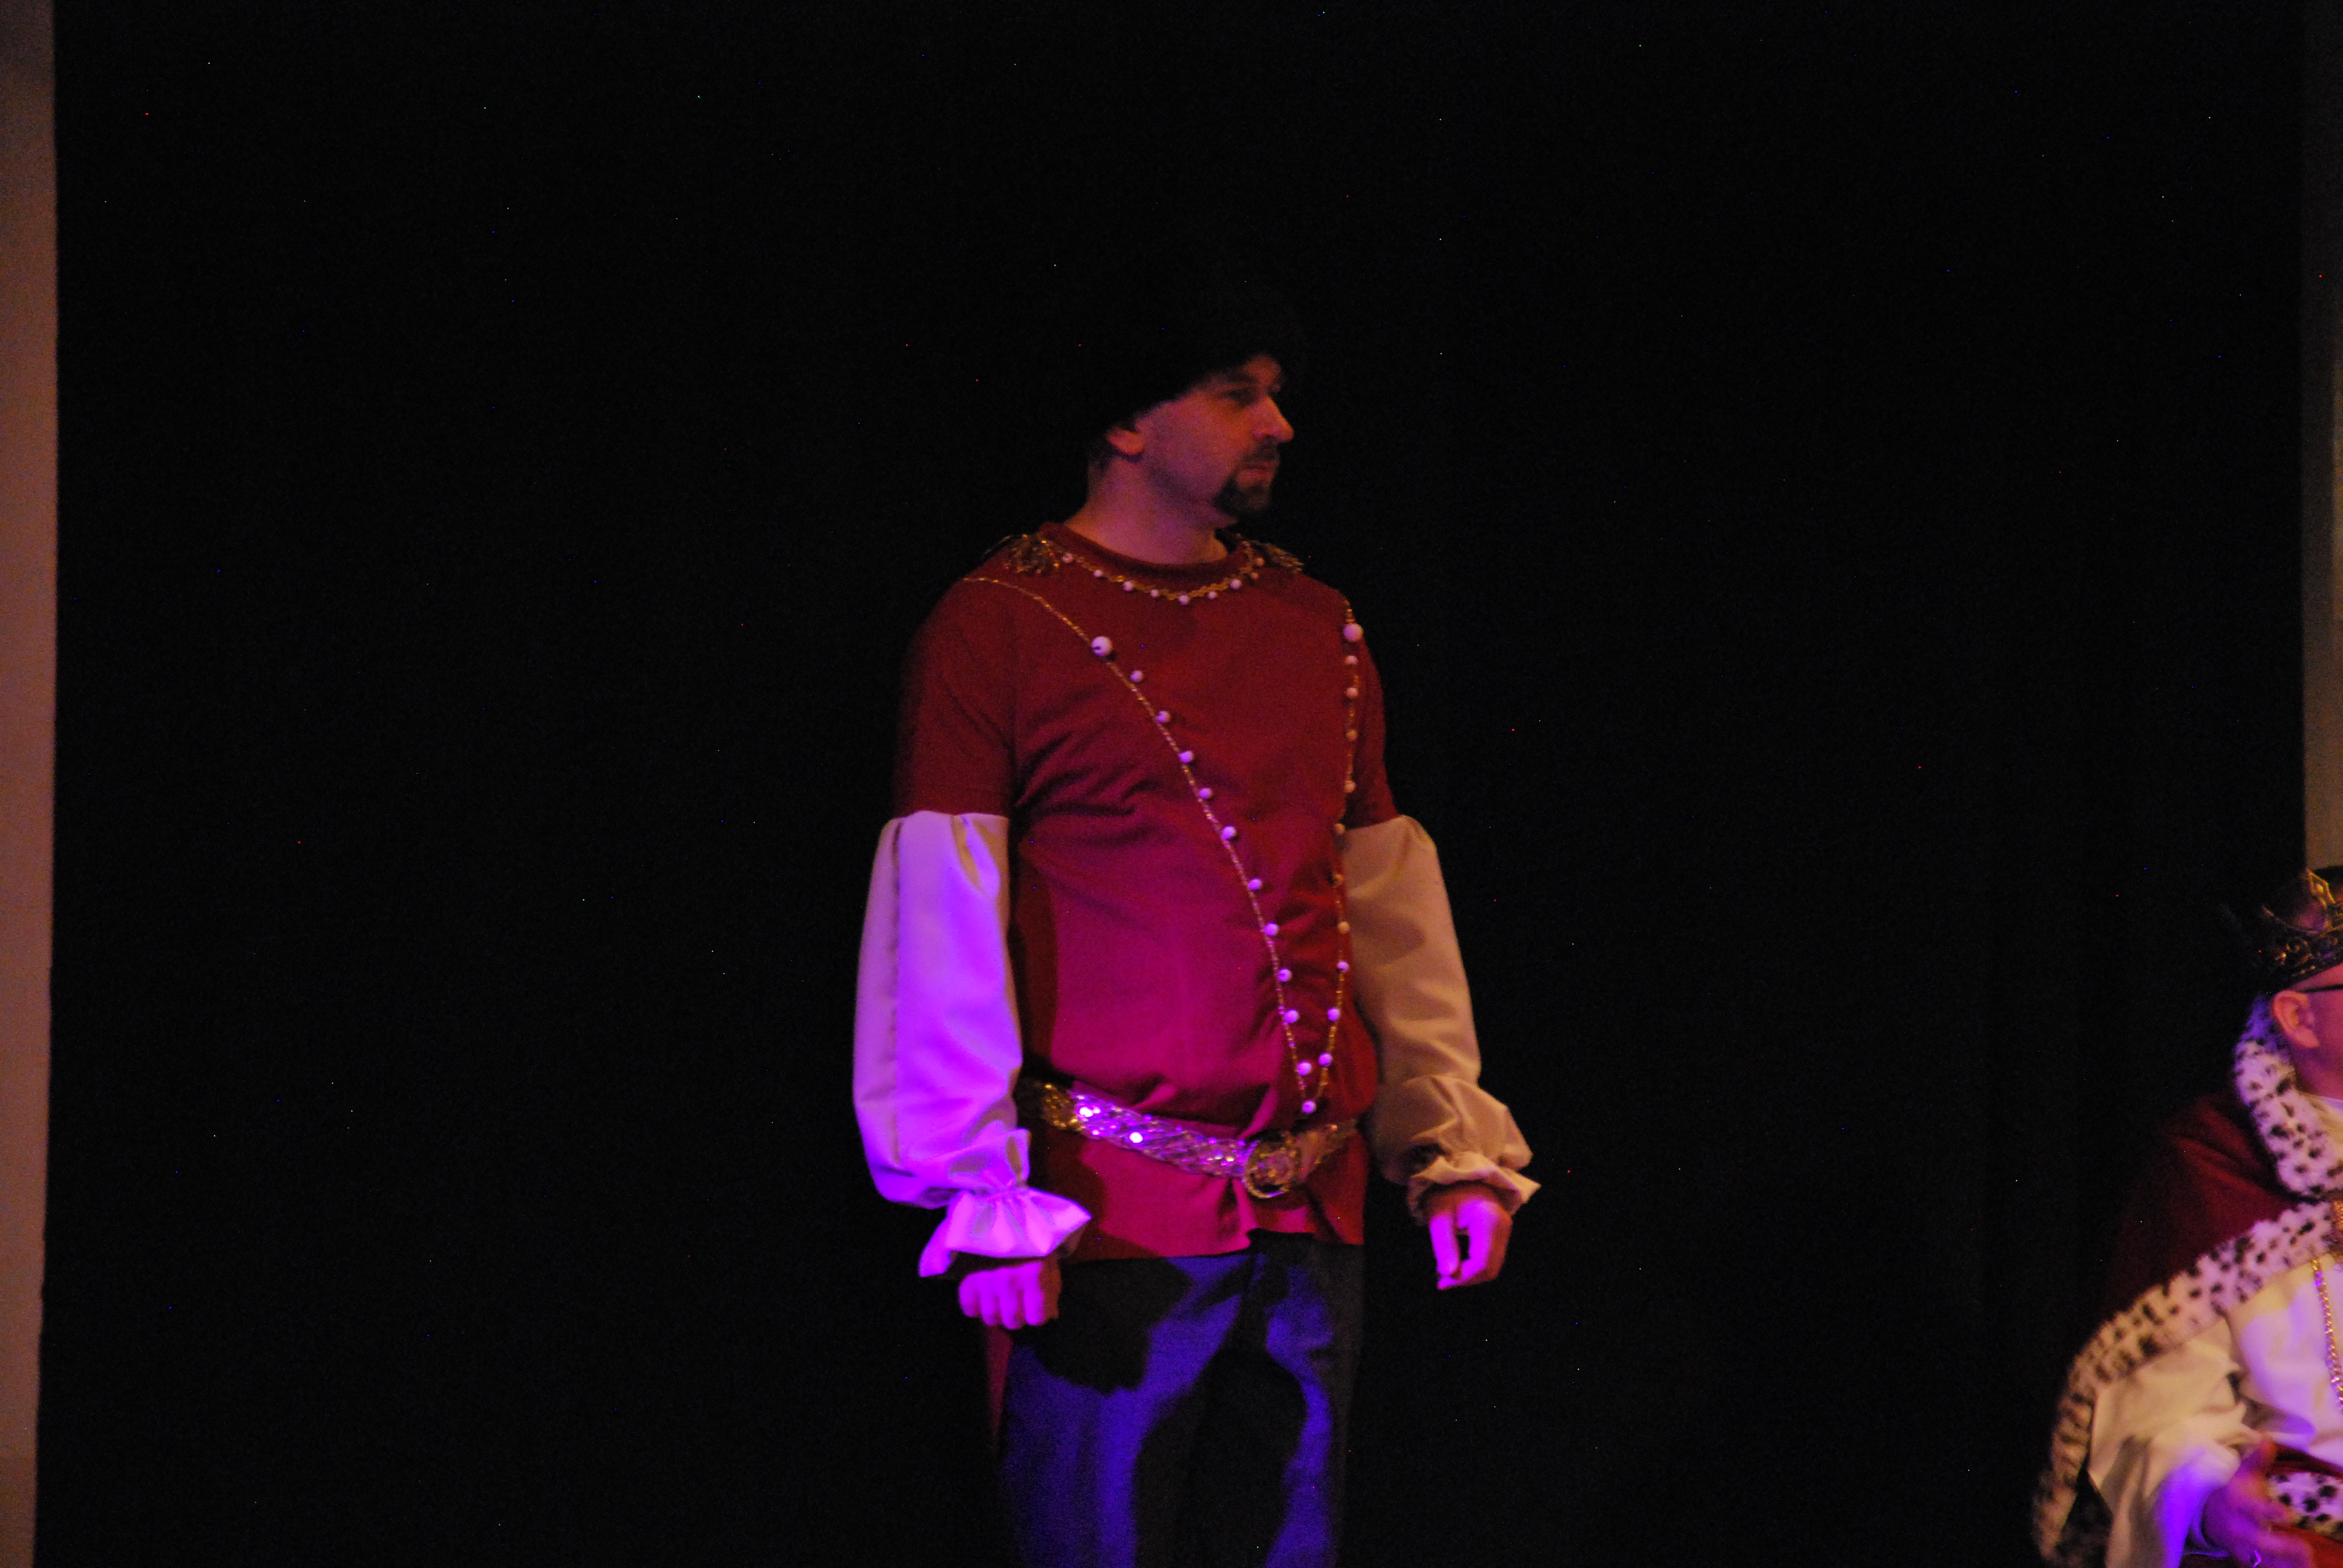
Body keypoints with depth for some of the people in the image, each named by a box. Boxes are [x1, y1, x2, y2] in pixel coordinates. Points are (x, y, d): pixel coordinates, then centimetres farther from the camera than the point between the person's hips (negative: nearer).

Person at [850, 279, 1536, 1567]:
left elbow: (1396, 913, 16)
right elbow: (940, 928, -8)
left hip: (1313, 1217, 6)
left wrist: (1455, 1145, 11)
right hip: (1111, 1219, -5)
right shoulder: (1002, 625, -4)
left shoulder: (1318, 628, 14)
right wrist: (982, 1193, -13)